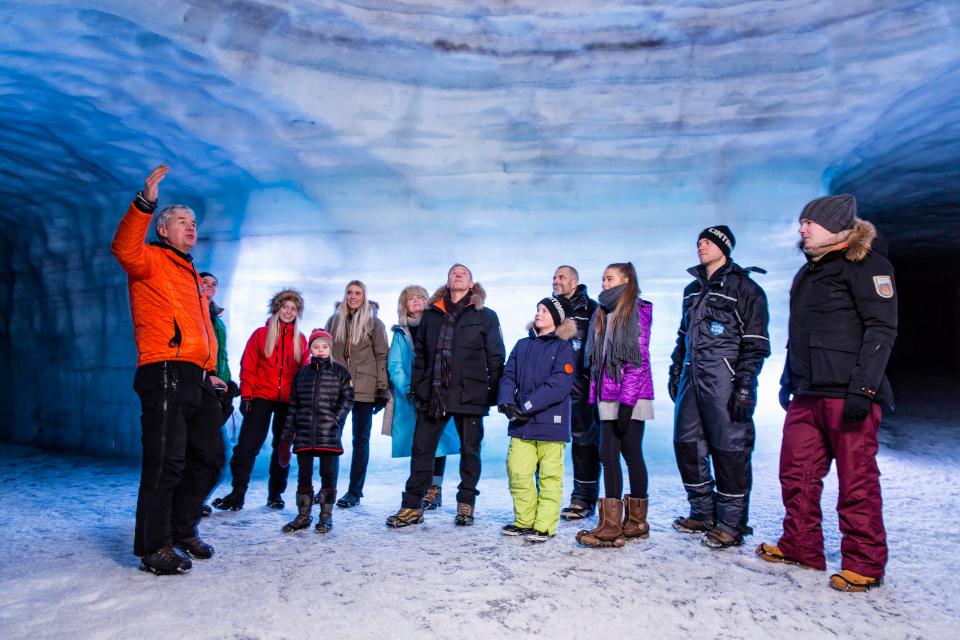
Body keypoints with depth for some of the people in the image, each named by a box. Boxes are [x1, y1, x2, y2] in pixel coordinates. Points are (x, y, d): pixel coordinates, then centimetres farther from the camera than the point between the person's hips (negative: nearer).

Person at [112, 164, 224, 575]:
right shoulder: (151, 260, 4)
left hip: (198, 379, 9)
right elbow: (125, 248, -21)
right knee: (166, 463, -8)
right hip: (165, 374, -8)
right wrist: (144, 204, -33)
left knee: (209, 458, 12)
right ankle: (155, 547, 5)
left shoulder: (191, 275, 27)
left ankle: (182, 530, 26)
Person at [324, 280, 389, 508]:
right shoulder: (334, 321, 11)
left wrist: (382, 388, -8)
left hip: (364, 388, -3)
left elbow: (382, 356, -2)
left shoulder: (374, 323, 2)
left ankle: (355, 492, 11)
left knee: (360, 439, 4)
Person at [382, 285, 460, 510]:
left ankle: (435, 490, 9)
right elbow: (394, 366, 2)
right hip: (410, 398, 2)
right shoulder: (400, 333, 10)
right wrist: (407, 390, -13)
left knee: (437, 442, -1)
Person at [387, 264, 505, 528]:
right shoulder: (431, 315, 12)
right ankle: (412, 507, 14)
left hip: (469, 395, -2)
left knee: (469, 451, 8)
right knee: (421, 449, 4)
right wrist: (418, 388, 5)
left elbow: (496, 358, 1)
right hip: (433, 394, 2)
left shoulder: (485, 316, 4)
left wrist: (492, 393, -5)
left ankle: (466, 505, 23)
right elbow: (420, 355, 13)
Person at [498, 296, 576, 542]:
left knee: (549, 476, 2)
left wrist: (527, 406, -17)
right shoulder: (523, 345, 15)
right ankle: (524, 521, 21)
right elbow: (508, 376, 10)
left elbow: (559, 384, -14)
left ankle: (544, 526, 13)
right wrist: (506, 402, -9)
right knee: (517, 473, 5)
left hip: (550, 423, -5)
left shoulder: (563, 347, -2)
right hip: (521, 424, 5)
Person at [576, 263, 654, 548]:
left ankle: (636, 521, 10)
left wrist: (627, 400, -17)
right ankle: (611, 524, 7)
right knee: (608, 455, 3)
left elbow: (639, 359, -12)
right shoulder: (602, 313, 18)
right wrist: (596, 394, 12)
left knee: (631, 453, -1)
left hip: (631, 397, -7)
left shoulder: (638, 310, -4)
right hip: (608, 397, 7)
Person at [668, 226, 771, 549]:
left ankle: (731, 525, 8)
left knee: (729, 448, -3)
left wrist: (745, 386, -14)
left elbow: (755, 344, -7)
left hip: (725, 378, -7)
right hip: (692, 377, 7)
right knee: (686, 444, 8)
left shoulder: (745, 288, -2)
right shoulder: (692, 289, 19)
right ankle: (703, 513, 23)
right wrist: (675, 372, 18)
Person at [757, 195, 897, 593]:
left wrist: (863, 388, -20)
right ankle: (801, 548, 24)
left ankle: (865, 564, 11)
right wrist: (788, 380, 22)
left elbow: (882, 330, -13)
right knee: (796, 474, 11)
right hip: (807, 395, 8)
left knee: (857, 481, -1)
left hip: (848, 394, -8)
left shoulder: (865, 264, -5)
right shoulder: (809, 271, 21)